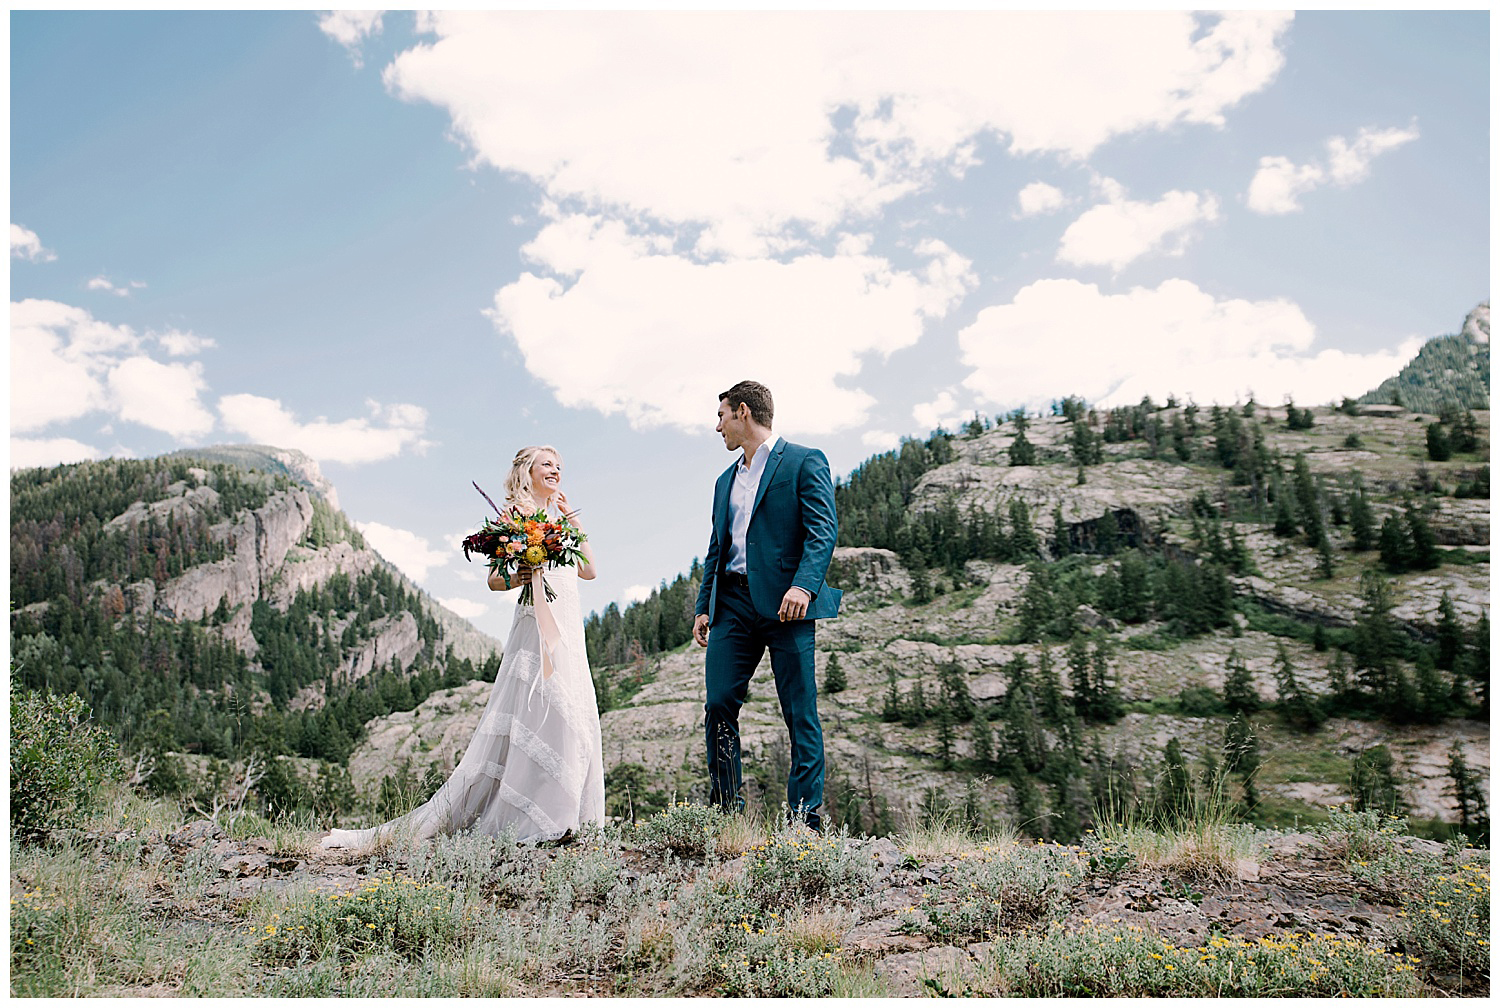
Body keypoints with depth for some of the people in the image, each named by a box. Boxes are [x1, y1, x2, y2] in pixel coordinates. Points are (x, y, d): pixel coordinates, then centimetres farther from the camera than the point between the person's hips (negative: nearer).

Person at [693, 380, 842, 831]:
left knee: (800, 712, -3)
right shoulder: (726, 480, 23)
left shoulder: (804, 461, 1)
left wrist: (804, 585, -24)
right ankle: (725, 810, 9)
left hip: (784, 602, -6)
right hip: (733, 602, 6)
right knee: (718, 704, -1)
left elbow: (824, 530, -10)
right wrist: (703, 606, 14)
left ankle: (806, 817, 2)